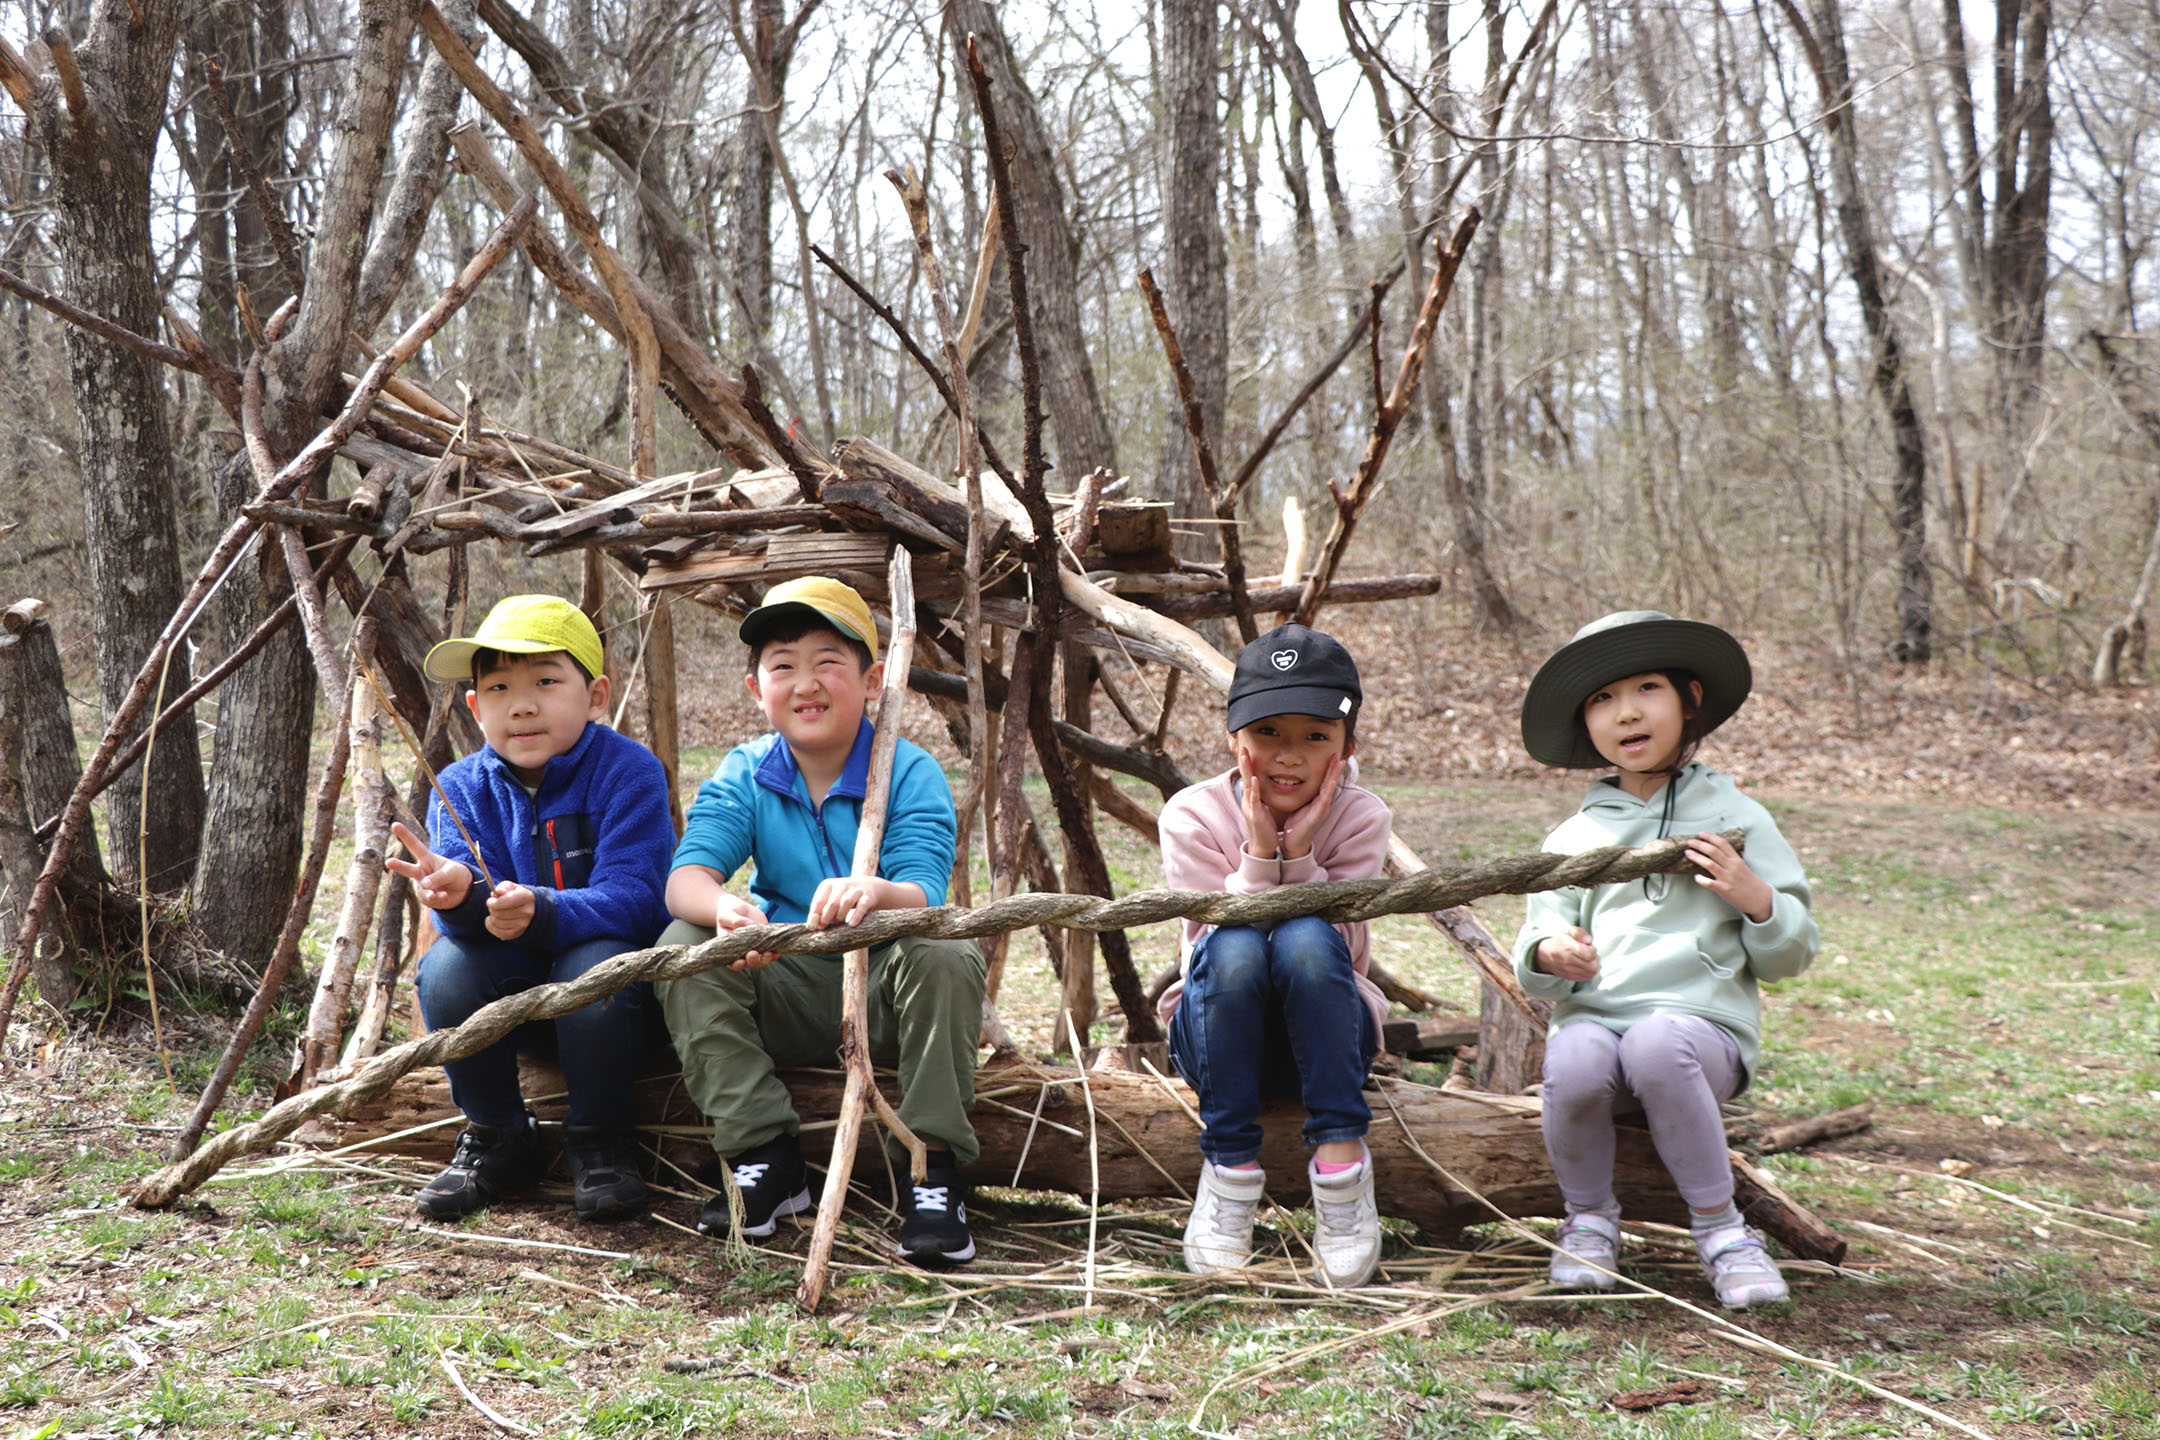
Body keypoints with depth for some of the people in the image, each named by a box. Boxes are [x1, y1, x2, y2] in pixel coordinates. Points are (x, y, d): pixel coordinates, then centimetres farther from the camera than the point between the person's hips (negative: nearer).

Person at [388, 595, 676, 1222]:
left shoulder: (628, 773, -14)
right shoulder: (463, 789, -2)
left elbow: (630, 900, -25)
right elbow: (469, 924, -13)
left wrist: (540, 912, -44)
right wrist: (460, 895, -39)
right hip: (518, 994, 4)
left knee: (596, 966, -35)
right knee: (445, 968, -25)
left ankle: (600, 1141, -11)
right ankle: (497, 1139, -3)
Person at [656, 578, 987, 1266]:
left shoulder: (909, 772, -10)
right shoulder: (743, 775, -2)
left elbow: (924, 895, -26)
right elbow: (686, 877, -18)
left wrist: (876, 894, -52)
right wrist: (726, 910, -44)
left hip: (888, 998, -2)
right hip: (790, 990, 3)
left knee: (946, 957, -33)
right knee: (683, 946, -22)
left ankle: (934, 1170, -21)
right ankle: (766, 1157, -15)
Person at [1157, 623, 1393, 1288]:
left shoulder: (1360, 816, -7)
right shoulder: (1193, 814, -9)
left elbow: (1340, 951, -14)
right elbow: (1220, 938, -16)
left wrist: (1300, 853, -24)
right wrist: (1260, 853, -26)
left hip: (1323, 1036, 0)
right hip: (1220, 1033, 0)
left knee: (1304, 938, -32)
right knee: (1234, 948, -33)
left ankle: (1341, 1160, -27)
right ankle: (1229, 1171, -24)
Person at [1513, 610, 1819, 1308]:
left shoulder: (1737, 819, 11)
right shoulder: (1574, 837, 17)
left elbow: (1791, 956, 11)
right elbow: (1538, 938, 13)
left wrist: (1756, 899, -10)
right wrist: (1550, 955, -11)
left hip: (1701, 1020, -2)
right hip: (1593, 1016, 2)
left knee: (1657, 1044, -37)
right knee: (1573, 1062, -34)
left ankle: (1719, 1226, -18)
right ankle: (1589, 1218, -5)